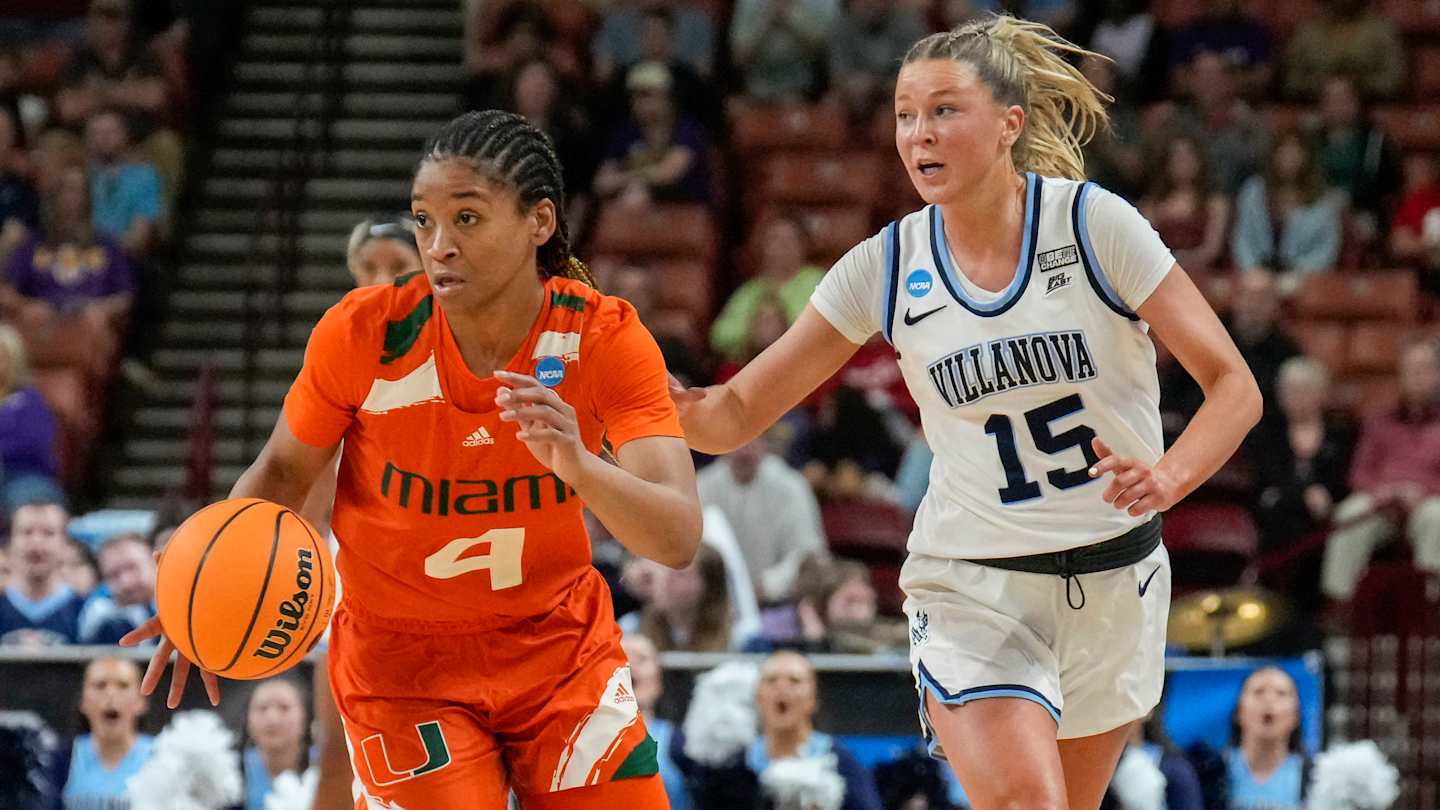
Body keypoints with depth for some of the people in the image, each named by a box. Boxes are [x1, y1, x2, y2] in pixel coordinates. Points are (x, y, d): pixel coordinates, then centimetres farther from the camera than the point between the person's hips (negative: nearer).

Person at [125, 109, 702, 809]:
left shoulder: (604, 338, -17)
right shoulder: (362, 332, -18)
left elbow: (679, 540, -27)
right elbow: (283, 471, -3)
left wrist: (578, 466, -47)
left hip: (561, 646, 2)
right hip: (402, 658, -2)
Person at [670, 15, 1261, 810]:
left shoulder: (1094, 223, -10)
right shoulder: (886, 268, -4)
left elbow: (1232, 385, -9)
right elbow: (733, 415, -2)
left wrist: (1169, 475, -29)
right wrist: (655, 393, -25)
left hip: (1113, 581, 1)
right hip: (972, 592, -1)